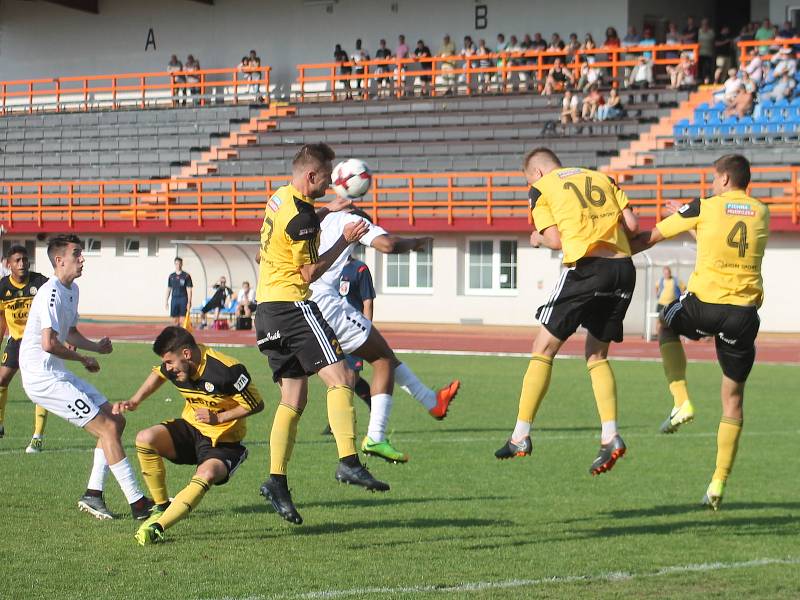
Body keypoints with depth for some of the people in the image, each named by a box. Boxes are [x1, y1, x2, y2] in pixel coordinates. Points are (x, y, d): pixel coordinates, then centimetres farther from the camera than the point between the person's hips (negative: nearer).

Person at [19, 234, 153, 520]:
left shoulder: (72, 290, 15)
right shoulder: (51, 293, -18)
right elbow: (48, 343, -28)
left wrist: (96, 346, 8)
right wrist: (83, 358, -12)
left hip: (58, 375, 10)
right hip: (43, 377, -10)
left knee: (116, 420, 9)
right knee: (108, 428, -13)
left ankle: (93, 494, 10)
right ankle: (138, 503, -12)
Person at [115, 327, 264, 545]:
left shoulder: (227, 370, -27)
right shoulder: (172, 367, -8)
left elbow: (256, 405, -17)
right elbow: (158, 374, 19)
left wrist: (218, 418, -23)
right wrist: (134, 401, 9)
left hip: (224, 441, -6)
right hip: (191, 427, 6)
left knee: (206, 475, -35)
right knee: (145, 439, -18)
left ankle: (157, 527, -38)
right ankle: (161, 507, -5)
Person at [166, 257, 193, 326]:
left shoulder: (186, 276, -2)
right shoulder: (171, 276, 9)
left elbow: (189, 290, -3)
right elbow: (168, 289, 14)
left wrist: (189, 302, -10)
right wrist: (166, 301, 10)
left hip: (183, 299, -3)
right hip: (174, 299, 3)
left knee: (182, 320, -8)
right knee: (174, 320, 3)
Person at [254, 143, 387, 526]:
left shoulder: (279, 199, 14)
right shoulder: (299, 216, -15)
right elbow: (310, 273, -10)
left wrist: (326, 212, 33)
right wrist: (345, 241, -4)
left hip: (267, 308, 10)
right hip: (292, 304, -10)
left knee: (293, 399, 9)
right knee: (339, 379, -14)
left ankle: (276, 480, 3)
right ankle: (348, 462, -26)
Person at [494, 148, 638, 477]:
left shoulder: (541, 188, 9)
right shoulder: (602, 178, 20)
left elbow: (555, 240, 1)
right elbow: (631, 224, 10)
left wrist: (538, 239, 22)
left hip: (586, 268, -5)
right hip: (624, 268, 5)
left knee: (544, 348, 6)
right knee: (596, 354, 16)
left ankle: (521, 436, 4)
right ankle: (610, 436, 1)